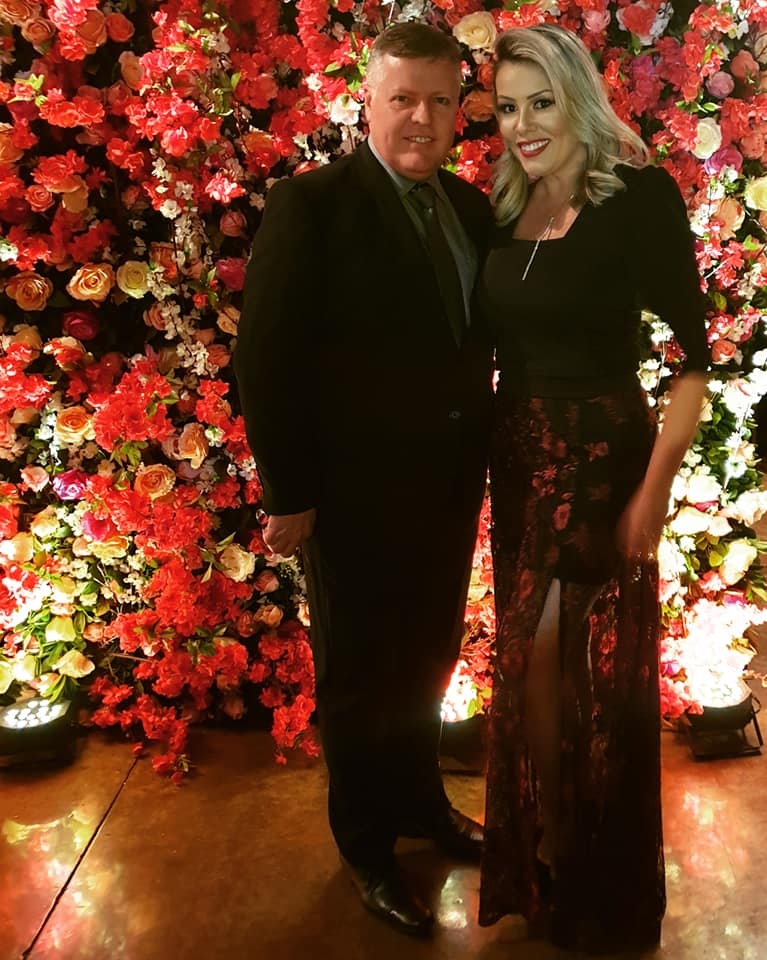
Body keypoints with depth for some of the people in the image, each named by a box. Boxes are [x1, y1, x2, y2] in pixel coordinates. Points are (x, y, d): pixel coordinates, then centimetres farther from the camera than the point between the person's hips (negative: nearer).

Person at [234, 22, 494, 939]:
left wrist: (480, 456, 3)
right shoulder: (310, 204, -13)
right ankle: (368, 850, 36)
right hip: (354, 495, -5)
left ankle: (419, 799, 47)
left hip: (448, 488, 6)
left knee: (427, 661, 22)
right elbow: (265, 360, -15)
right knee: (359, 680, 13)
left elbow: (480, 340, 9)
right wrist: (289, 495, -15)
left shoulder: (472, 206, 6)